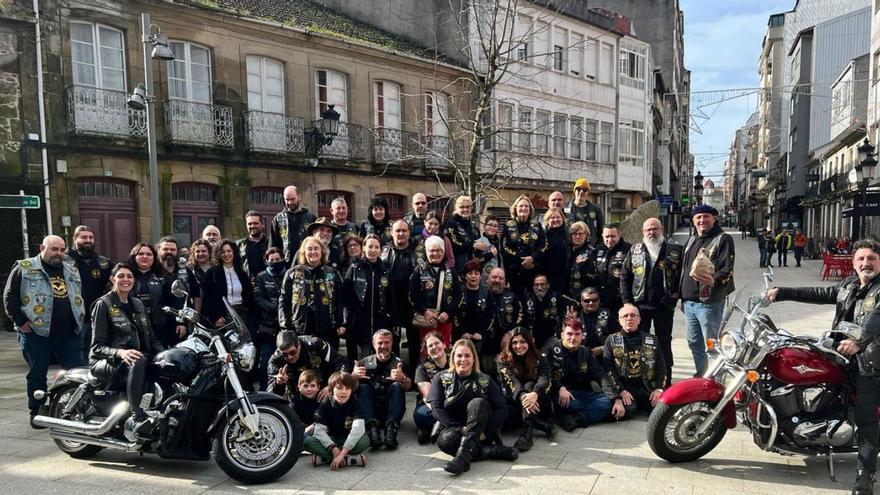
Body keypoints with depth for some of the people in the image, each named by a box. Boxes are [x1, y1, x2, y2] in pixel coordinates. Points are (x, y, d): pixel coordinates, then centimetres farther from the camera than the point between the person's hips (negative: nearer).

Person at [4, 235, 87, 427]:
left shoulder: (72, 270, 14)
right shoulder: (24, 268, -1)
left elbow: (81, 297, 23)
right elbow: (9, 297, -4)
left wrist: (81, 318, 12)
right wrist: (21, 322, -10)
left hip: (70, 333, 4)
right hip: (37, 333, -3)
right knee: (37, 375, 7)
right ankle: (37, 413, 20)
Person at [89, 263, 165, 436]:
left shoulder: (137, 304, 16)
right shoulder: (103, 304, -3)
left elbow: (150, 336, 15)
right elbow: (98, 346, -8)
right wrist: (120, 352, -29)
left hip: (136, 355, 6)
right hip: (107, 362, -6)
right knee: (138, 362, -39)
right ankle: (138, 419, -43)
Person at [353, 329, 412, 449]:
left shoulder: (398, 363, 5)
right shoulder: (365, 362, 7)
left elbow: (408, 386, -12)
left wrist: (402, 378, -37)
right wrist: (354, 376, -30)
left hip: (391, 410, -1)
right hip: (370, 410, 1)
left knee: (397, 386, -23)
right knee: (363, 388, -22)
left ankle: (391, 429, -37)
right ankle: (372, 427, -40)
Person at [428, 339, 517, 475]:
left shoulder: (485, 380, 4)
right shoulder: (441, 378, 4)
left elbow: (502, 409, -4)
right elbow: (436, 408, -7)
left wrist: (486, 431, -19)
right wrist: (460, 428, -19)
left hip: (481, 430, 0)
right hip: (452, 427, 0)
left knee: (478, 402, -30)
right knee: (444, 440, -35)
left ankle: (463, 455, -41)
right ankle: (494, 450, -31)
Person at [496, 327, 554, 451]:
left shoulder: (539, 359, -1)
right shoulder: (503, 360, -2)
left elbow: (544, 378, -21)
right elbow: (512, 381, -21)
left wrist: (534, 394, -44)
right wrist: (522, 396, -44)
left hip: (538, 404, 0)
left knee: (529, 385, -30)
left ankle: (527, 431, -47)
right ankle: (543, 425, -31)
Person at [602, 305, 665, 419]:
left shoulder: (652, 340, 13)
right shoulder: (612, 341, 5)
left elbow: (661, 367, 12)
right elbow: (608, 369, -3)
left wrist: (659, 388, -4)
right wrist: (620, 391, -15)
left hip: (647, 387, 3)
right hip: (622, 387, -3)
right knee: (624, 411, -32)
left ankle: (641, 405, 7)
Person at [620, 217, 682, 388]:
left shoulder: (675, 251, 2)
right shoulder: (635, 250, 7)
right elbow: (625, 276, 5)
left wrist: (678, 296, -10)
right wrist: (627, 301, -2)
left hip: (664, 305, -2)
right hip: (640, 304, 2)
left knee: (664, 342, 7)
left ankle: (666, 379, 14)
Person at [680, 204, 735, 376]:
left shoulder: (723, 239, -6)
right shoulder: (692, 240, 18)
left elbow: (727, 270, -17)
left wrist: (714, 280, -38)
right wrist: (683, 297, 22)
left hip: (709, 302, -8)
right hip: (689, 302, 8)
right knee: (694, 344, 18)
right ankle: (700, 376, 31)